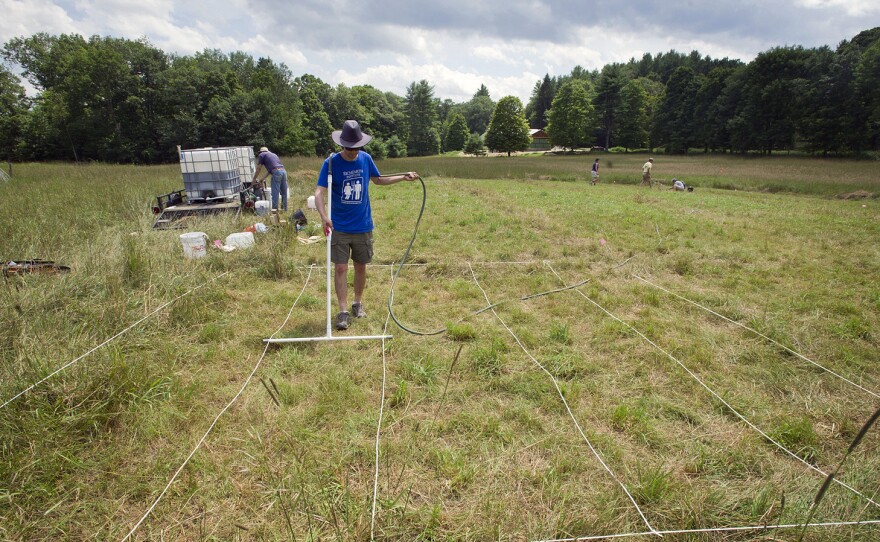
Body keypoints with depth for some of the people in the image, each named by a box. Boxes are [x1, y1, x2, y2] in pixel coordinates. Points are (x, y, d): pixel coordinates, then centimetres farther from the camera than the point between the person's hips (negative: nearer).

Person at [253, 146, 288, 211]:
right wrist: (262, 179, 33)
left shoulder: (262, 155, 13)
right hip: (284, 171, 7)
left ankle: (274, 210, -1)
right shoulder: (273, 154, 32)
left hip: (276, 172, -7)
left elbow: (258, 169, 17)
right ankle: (285, 209, 19)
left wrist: (254, 179, 29)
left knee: (275, 194, -3)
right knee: (284, 193, 12)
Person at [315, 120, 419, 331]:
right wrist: (324, 216, -37)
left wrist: (404, 177, 11)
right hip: (339, 227, -3)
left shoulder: (366, 159, 0)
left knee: (361, 266, 13)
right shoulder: (331, 162, -11)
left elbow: (378, 179, 19)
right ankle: (343, 311, 5)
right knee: (340, 268, -3)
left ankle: (358, 303, 32)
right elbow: (320, 192, -20)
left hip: (363, 226, 3)